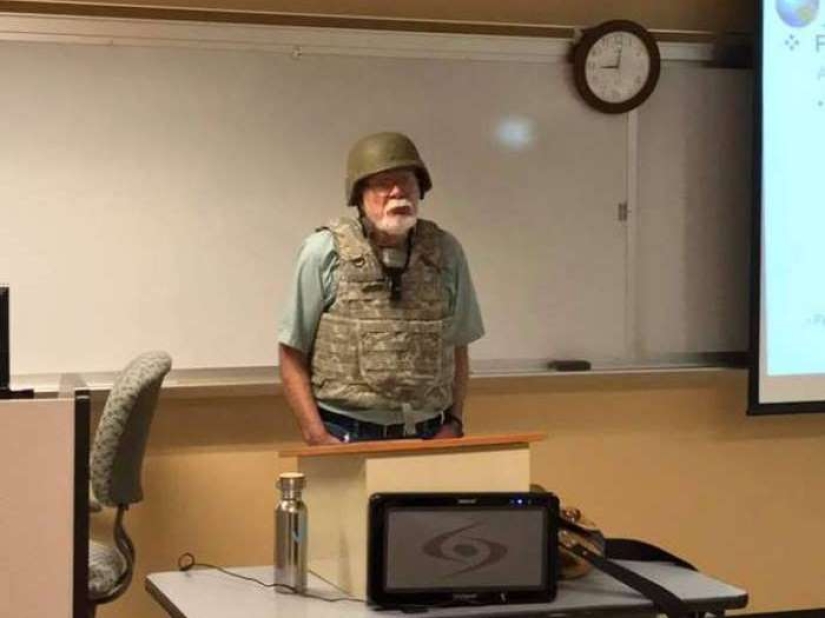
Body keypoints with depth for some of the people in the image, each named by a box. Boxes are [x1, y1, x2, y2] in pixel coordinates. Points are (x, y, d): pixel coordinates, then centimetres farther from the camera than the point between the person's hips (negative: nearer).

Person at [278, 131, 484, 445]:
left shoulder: (445, 252, 6)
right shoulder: (324, 252, -4)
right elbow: (292, 355, -1)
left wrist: (453, 423, 4)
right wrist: (317, 438, -7)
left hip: (428, 437, 3)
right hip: (345, 439, -3)